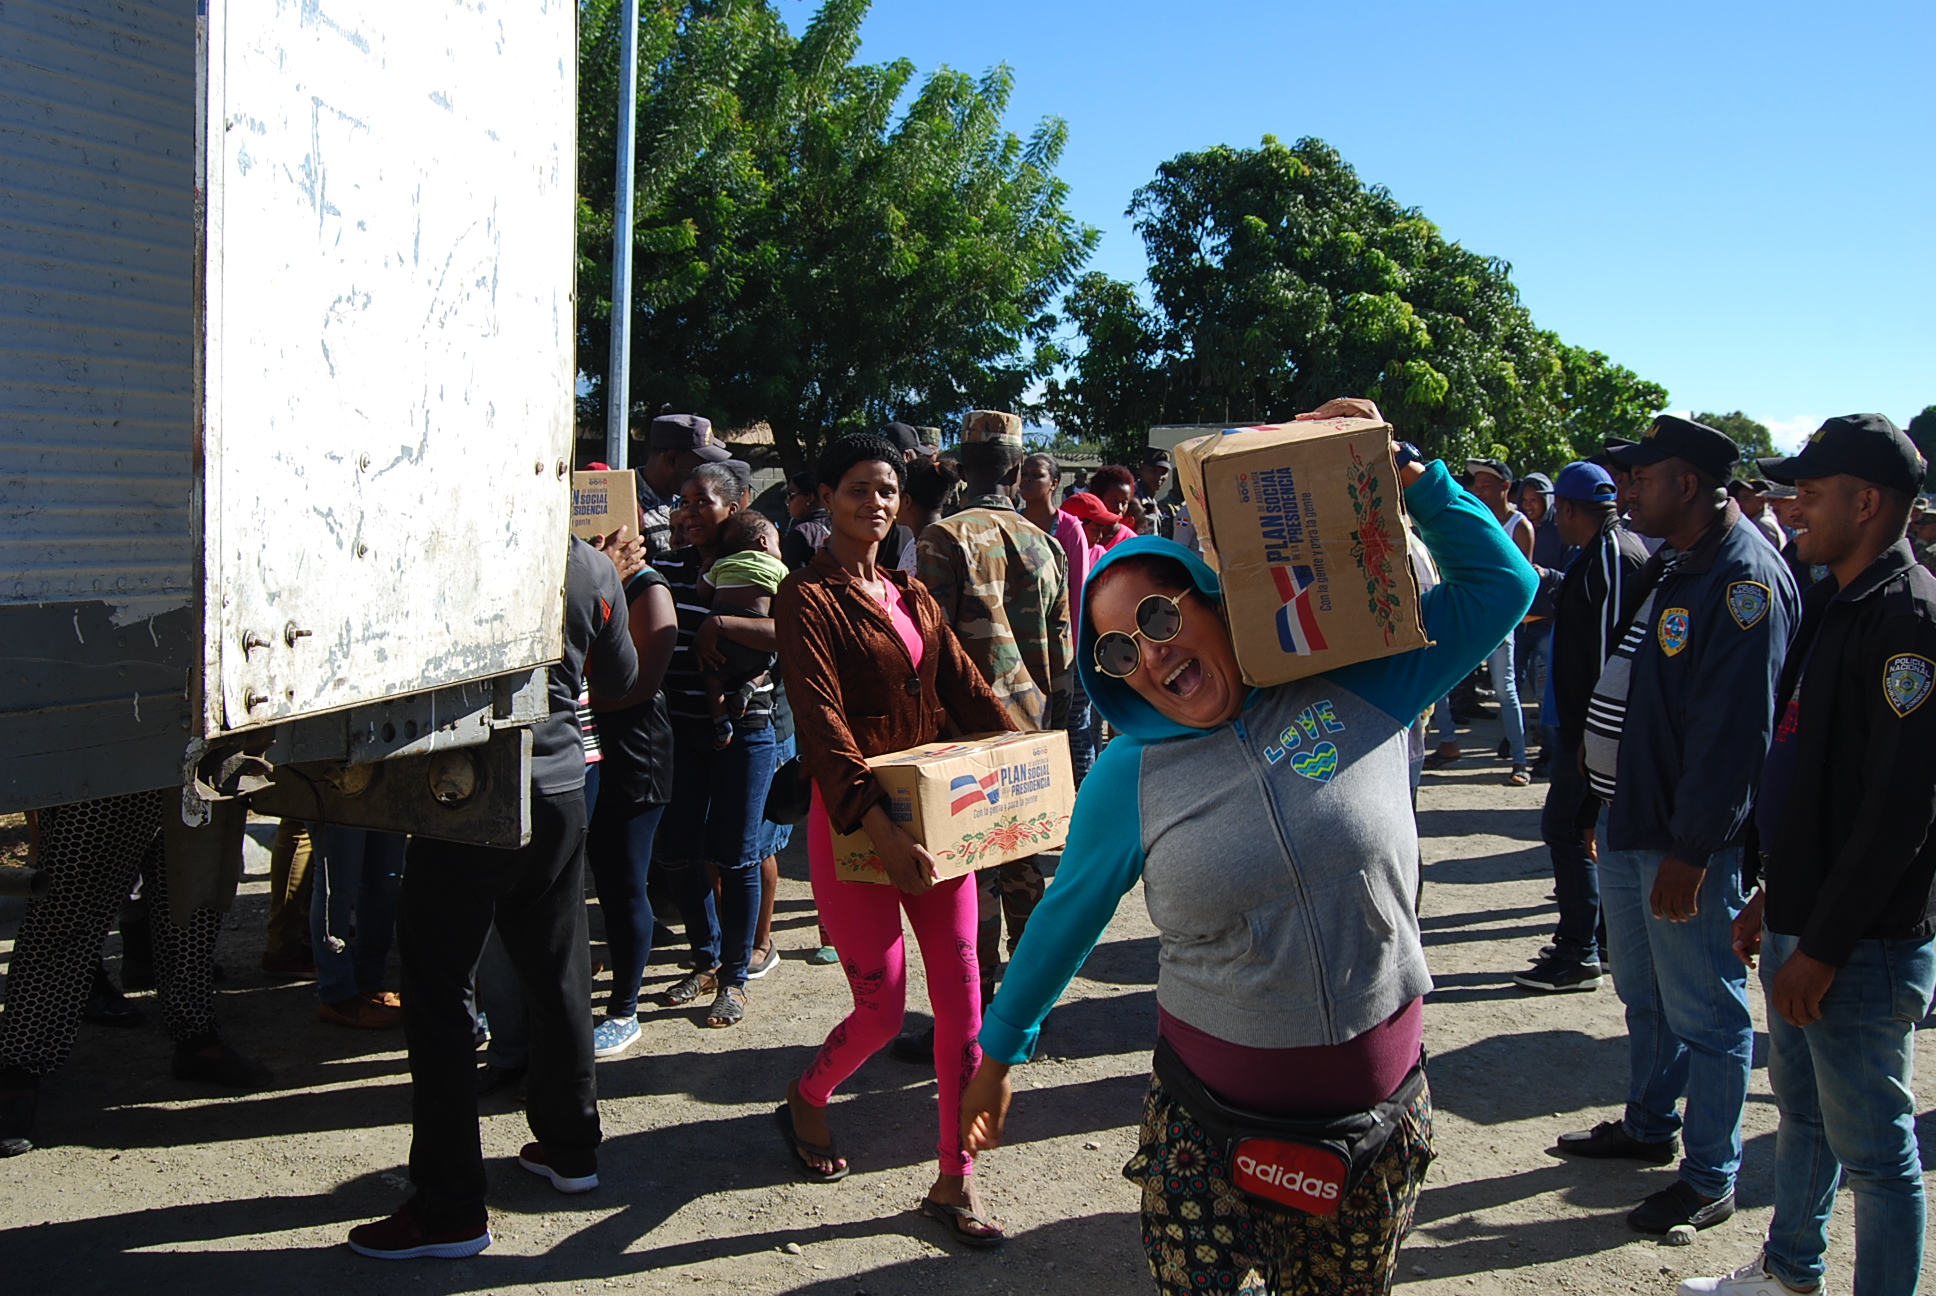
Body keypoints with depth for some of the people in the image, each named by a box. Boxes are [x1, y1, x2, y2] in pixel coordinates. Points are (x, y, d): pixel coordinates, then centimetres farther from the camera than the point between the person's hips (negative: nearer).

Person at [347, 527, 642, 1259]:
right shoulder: (595, 571, -1)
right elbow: (620, 680, 12)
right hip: (559, 787, 5)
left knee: (437, 989, 2)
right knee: (558, 973, 18)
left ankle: (450, 1209, 4)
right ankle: (570, 1148, 31)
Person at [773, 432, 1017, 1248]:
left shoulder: (913, 597, 13)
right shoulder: (808, 597, -9)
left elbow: (965, 688, 11)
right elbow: (822, 722, -20)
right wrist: (877, 827, -32)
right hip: (853, 818, -6)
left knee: (961, 999, 4)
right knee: (882, 1006, 0)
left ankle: (953, 1183, 17)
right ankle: (805, 1102, 32)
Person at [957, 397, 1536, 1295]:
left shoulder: (1361, 688, -5)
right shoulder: (1128, 779, -4)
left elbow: (1500, 585, 2)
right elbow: (1065, 916, 7)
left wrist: (1403, 472, -6)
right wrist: (999, 1051, 15)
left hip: (1379, 1123, 1)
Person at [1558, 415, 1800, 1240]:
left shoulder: (1745, 578, -19)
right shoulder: (1669, 566, 12)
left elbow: (1734, 729, -23)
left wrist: (1690, 849, -23)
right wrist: (1605, 801, 16)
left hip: (1685, 840, -10)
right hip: (1630, 825, 10)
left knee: (1704, 1013, 4)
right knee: (1644, 994, 22)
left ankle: (1711, 1178, 17)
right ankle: (1649, 1126, 39)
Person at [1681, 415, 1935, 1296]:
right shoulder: (1836, 604, 11)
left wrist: (1824, 947, -21)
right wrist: (1774, 894, 17)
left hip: (1864, 945, -10)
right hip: (1804, 923, 10)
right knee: (1803, 1113, 23)